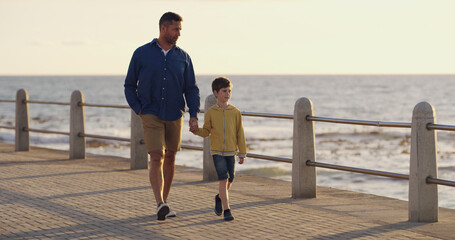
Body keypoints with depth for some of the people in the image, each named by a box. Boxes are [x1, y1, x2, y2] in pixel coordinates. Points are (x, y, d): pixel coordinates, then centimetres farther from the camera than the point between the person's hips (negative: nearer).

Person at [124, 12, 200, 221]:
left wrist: (194, 115, -8)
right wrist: (138, 110, -7)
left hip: (175, 117, 3)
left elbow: (191, 89, 4)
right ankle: (160, 205, -23)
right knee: (156, 158, -14)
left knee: (170, 159, 9)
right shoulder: (142, 54, -2)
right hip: (151, 116, -3)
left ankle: (164, 202, 22)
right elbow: (129, 86, 5)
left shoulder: (183, 57, 4)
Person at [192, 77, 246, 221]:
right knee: (223, 179, -11)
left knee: (230, 179, 9)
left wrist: (242, 153, 3)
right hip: (217, 151, -2)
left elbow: (240, 134, 3)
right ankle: (227, 210, -8)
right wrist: (197, 131, -15)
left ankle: (220, 198, 39)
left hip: (230, 151, 2)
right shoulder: (210, 113, -1)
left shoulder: (235, 112, -1)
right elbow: (206, 132, 7)